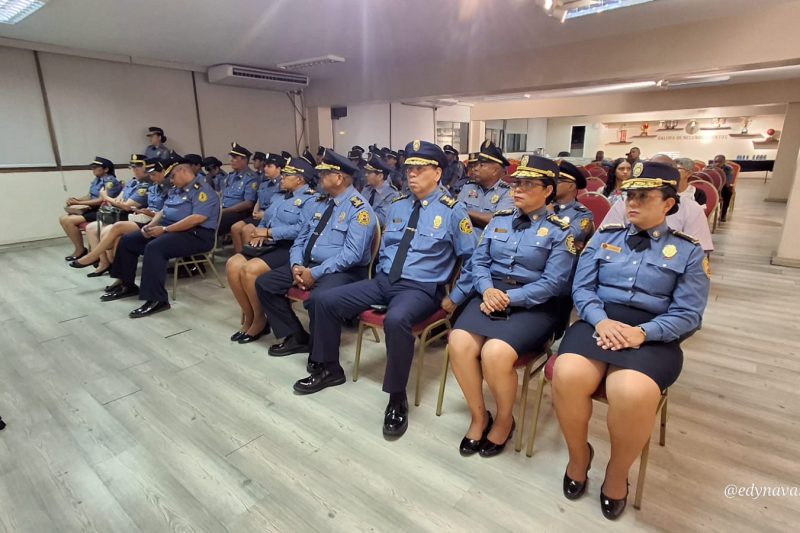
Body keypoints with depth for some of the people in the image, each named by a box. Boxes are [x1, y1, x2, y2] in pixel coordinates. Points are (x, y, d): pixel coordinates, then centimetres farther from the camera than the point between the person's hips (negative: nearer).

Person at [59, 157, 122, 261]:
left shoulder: (110, 181, -13)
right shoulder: (96, 180, 14)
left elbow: (101, 200, -20)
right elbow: (89, 196, 16)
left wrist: (78, 203, -18)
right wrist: (76, 199, -4)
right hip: (92, 209, 9)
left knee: (69, 221, -18)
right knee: (63, 219, 0)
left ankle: (81, 250, -2)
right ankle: (79, 248, 4)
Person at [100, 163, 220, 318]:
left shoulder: (202, 190, -12)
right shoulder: (175, 190, 20)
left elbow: (197, 219, -24)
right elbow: (163, 211, 21)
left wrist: (164, 229, -21)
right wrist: (151, 225, -1)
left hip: (195, 234, -10)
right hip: (169, 229, 10)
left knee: (154, 247, -33)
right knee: (127, 240, 7)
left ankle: (157, 300, -29)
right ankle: (127, 285, 16)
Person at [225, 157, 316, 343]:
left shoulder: (310, 199, -7)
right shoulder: (278, 196, 21)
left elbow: (302, 229, -22)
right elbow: (264, 221, 23)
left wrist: (268, 232, -15)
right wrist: (259, 234, -2)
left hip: (290, 248, -9)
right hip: (269, 245, 9)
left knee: (250, 270, -26)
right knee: (233, 265, -11)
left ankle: (260, 320, -4)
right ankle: (249, 317, 2)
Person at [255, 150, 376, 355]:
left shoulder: (359, 208, -13)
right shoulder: (319, 203, 12)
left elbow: (351, 254, -22)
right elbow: (301, 239, 15)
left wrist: (315, 273, -22)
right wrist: (296, 265, -5)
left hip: (343, 271, -8)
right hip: (307, 264, 8)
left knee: (318, 298, -37)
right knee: (264, 283, -1)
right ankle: (295, 337, 9)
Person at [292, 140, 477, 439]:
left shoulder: (453, 210, -6)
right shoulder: (398, 206, 11)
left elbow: (472, 260, -3)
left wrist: (456, 298, -6)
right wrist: (382, 277, 11)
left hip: (421, 288, -6)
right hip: (384, 280, 6)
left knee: (396, 320, -39)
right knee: (326, 302, -4)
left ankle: (397, 399, -18)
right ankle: (329, 369, 15)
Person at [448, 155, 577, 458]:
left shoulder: (559, 231, 1)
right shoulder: (498, 221, 14)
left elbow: (553, 283, -7)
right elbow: (479, 262, 10)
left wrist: (509, 298, -16)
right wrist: (487, 289, -11)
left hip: (533, 306, -4)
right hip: (490, 295, 4)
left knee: (495, 353, -30)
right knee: (459, 343, -24)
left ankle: (504, 420, 3)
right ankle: (478, 416, 1)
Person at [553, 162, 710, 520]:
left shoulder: (689, 252, 11)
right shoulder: (604, 237, 16)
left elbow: (688, 315, 2)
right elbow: (582, 288, 8)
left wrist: (643, 333, -17)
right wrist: (600, 320, -13)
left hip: (653, 336, -1)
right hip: (598, 323, 2)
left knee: (633, 394, -34)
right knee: (567, 376, -31)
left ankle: (618, 472, 0)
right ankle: (578, 455, 1)